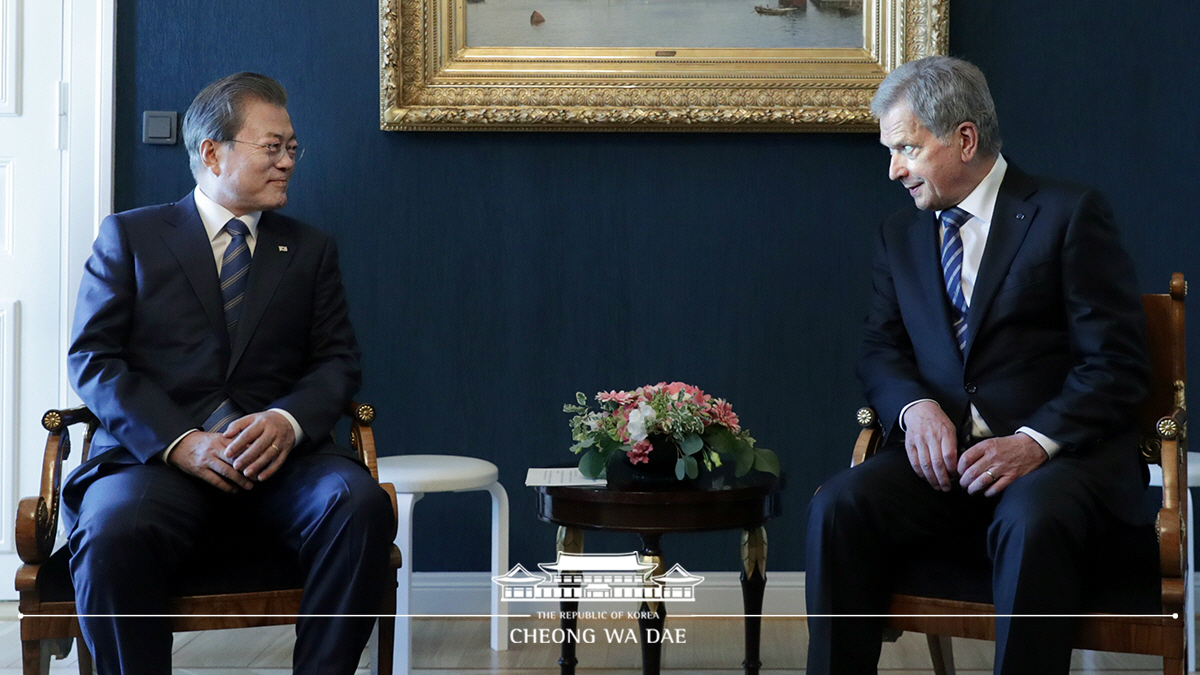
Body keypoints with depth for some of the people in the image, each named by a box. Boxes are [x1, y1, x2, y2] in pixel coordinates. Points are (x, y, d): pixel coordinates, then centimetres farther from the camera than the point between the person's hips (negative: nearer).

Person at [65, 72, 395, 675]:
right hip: (157, 454, -2)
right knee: (114, 533, -35)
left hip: (279, 452, 2)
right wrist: (179, 441, -13)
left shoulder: (311, 250, 21)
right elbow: (92, 360, 3)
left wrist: (289, 420, -11)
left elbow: (337, 361, 13)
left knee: (362, 506, -30)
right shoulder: (129, 236, 13)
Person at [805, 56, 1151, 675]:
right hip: (942, 451, 4)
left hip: (1058, 452, -4)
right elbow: (879, 349, 15)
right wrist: (915, 405, -8)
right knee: (838, 506, -25)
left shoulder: (1069, 214, 0)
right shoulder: (900, 236, 17)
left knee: (1031, 521, -37)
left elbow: (1117, 361, -5)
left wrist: (1036, 441, -20)